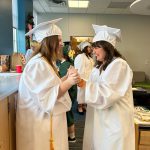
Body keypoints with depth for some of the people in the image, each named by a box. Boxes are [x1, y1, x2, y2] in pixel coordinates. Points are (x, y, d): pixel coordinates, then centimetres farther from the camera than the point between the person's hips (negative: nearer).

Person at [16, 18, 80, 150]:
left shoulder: (46, 61, 12)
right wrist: (69, 82, -25)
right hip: (40, 121, -10)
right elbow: (46, 98, -23)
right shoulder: (38, 64, -21)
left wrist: (66, 77, 3)